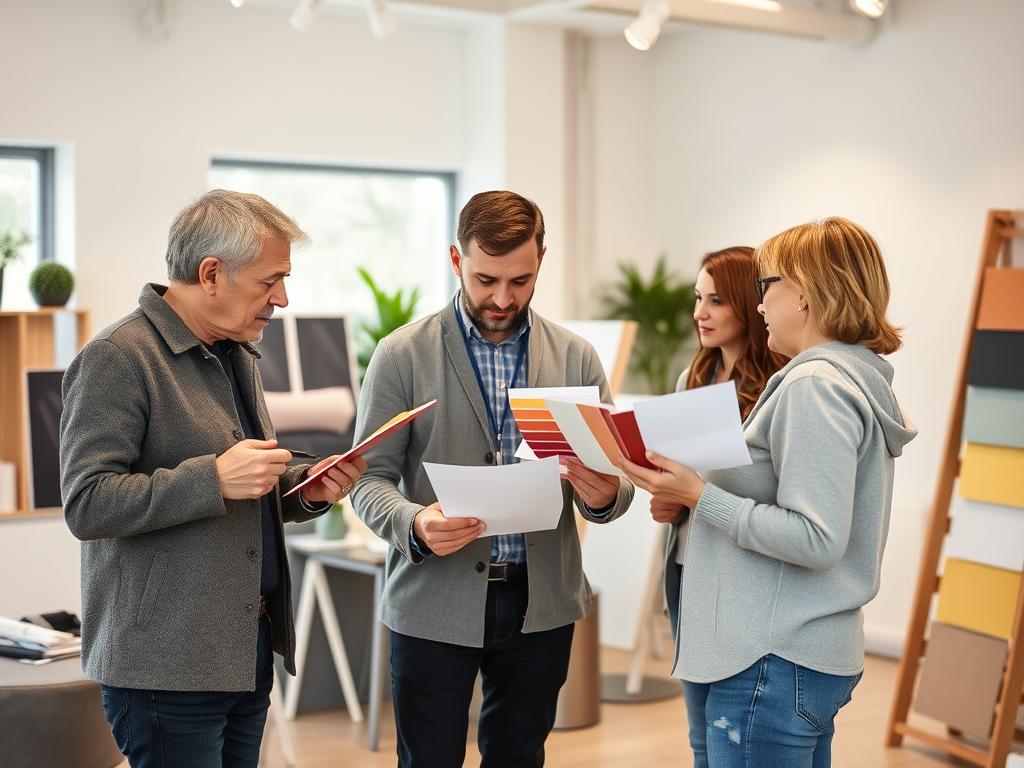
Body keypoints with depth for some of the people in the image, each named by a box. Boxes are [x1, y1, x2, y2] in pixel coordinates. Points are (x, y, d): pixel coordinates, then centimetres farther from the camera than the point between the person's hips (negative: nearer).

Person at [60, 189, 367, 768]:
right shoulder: (118, 358, -12)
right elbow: (86, 505, -18)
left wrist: (304, 491, 4)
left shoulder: (237, 355, 16)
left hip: (248, 652, 8)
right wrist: (214, 477, -26)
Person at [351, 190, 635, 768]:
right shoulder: (403, 356, -4)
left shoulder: (577, 358, 3)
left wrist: (605, 494, -20)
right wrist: (414, 523, -24)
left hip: (541, 602, 2)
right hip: (435, 603, -2)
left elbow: (614, 482, 4)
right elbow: (371, 479, -3)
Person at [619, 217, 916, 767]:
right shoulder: (857, 380, 15)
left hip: (772, 662, -10)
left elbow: (816, 538, -23)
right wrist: (696, 485, 10)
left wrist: (700, 496, -19)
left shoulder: (815, 386, -16)